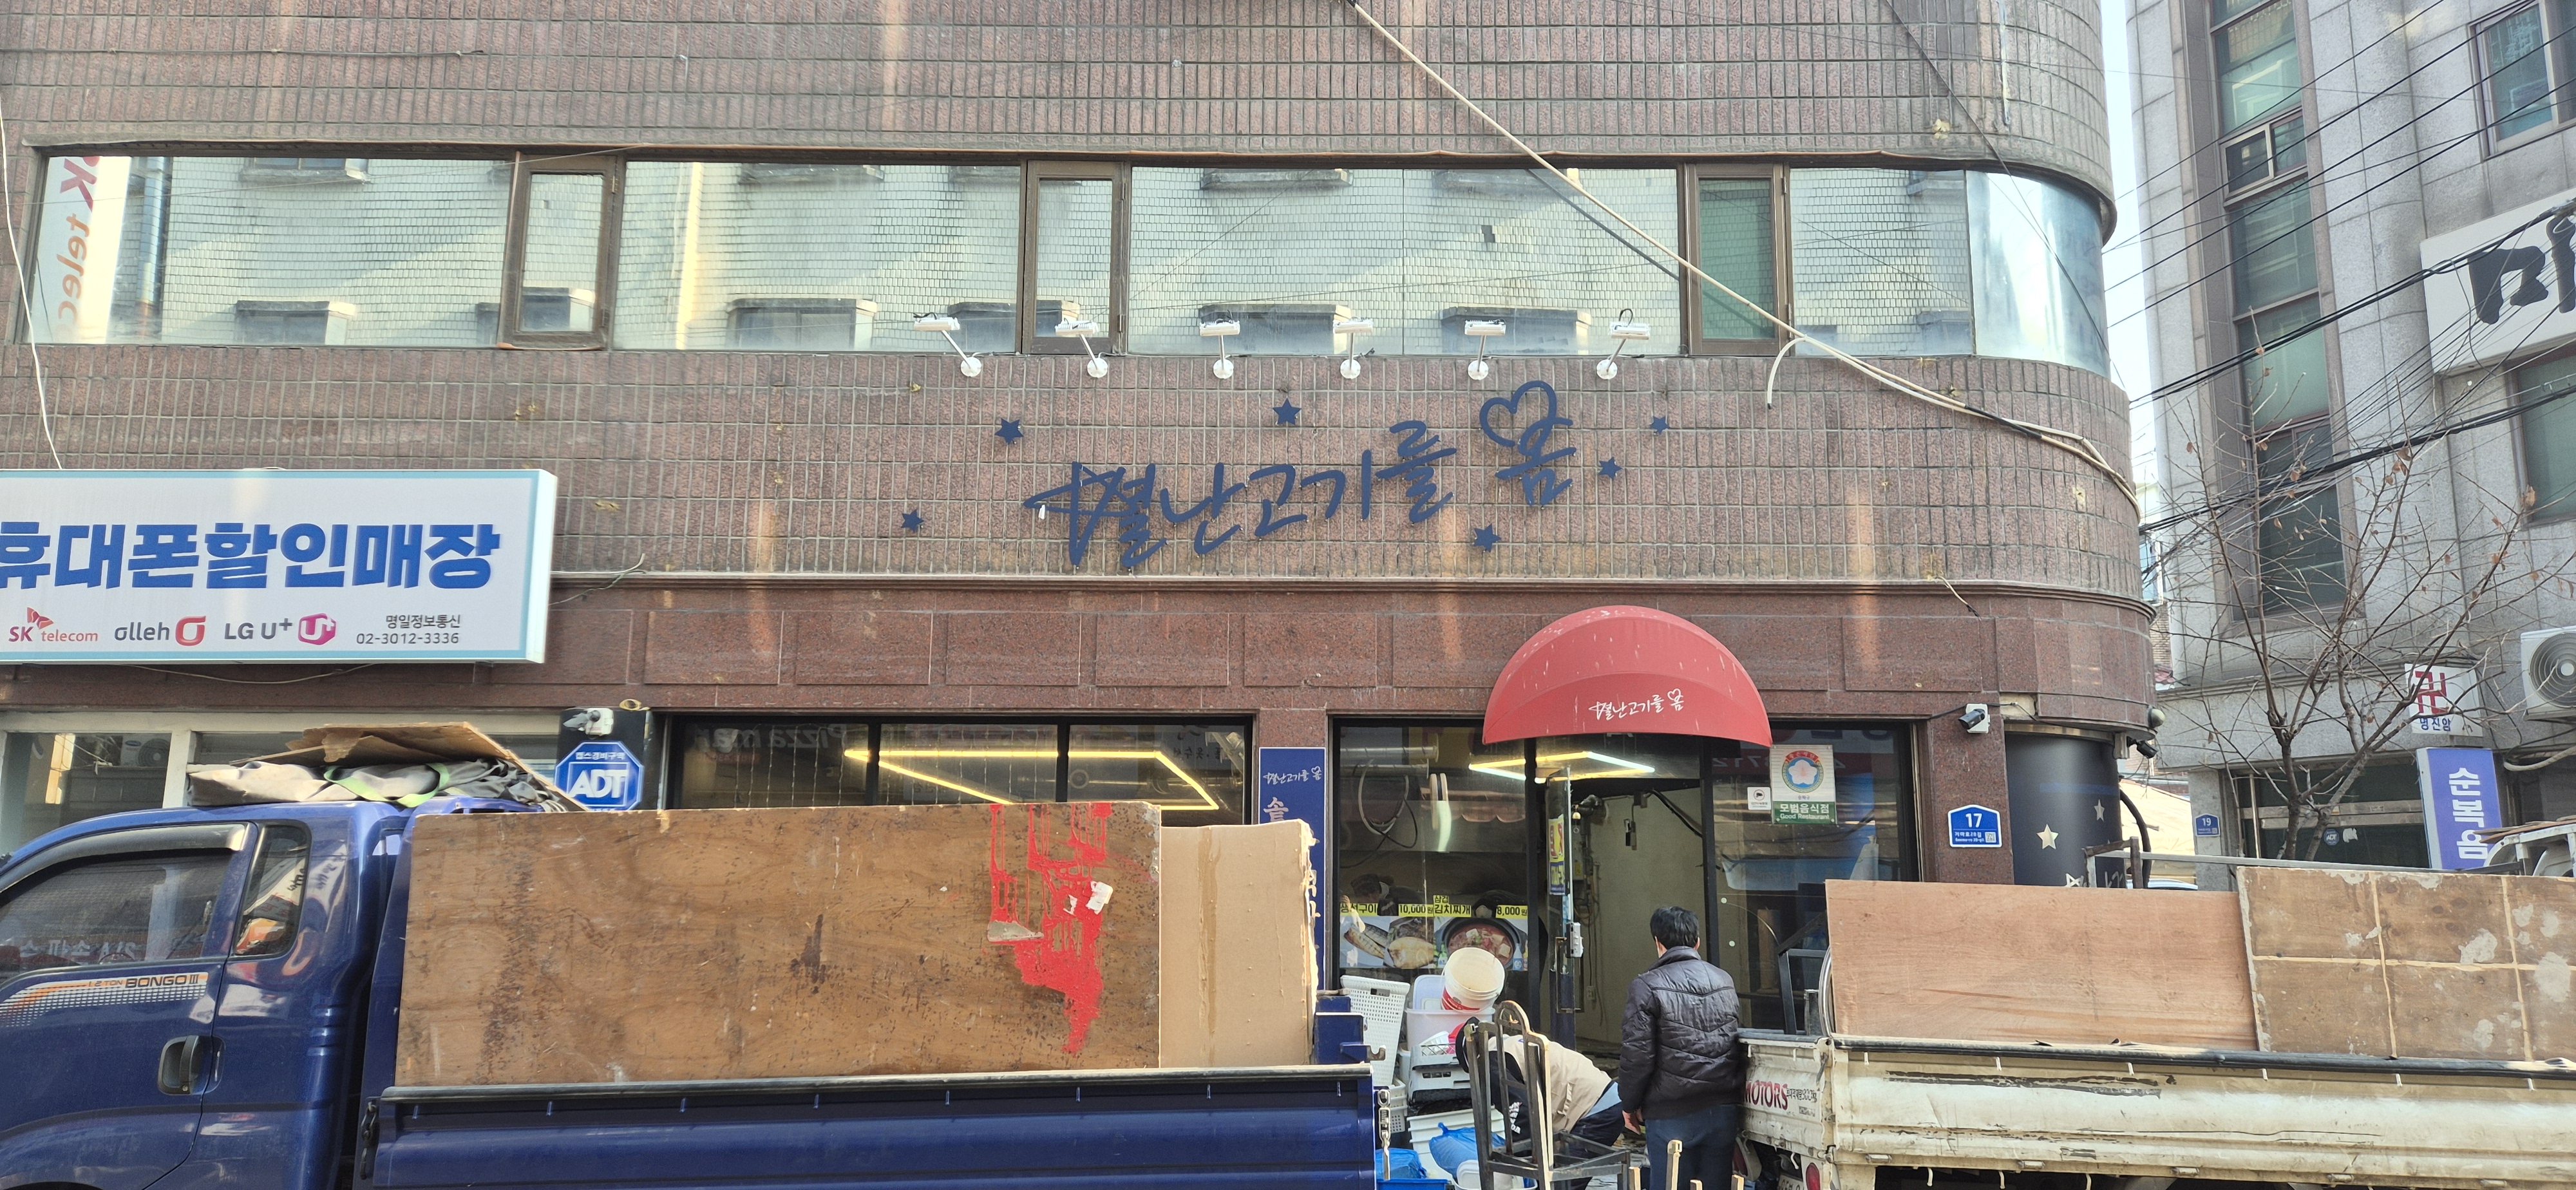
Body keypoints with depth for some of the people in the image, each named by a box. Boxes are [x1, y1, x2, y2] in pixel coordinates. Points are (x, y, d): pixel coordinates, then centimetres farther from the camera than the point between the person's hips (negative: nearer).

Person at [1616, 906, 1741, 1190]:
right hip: (1724, 1109, 5)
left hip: (1672, 1113, -5)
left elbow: (1637, 1053, -9)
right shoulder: (1725, 982, 11)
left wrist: (1630, 1104, 3)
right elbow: (1739, 1046, 17)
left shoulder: (1647, 987, -8)